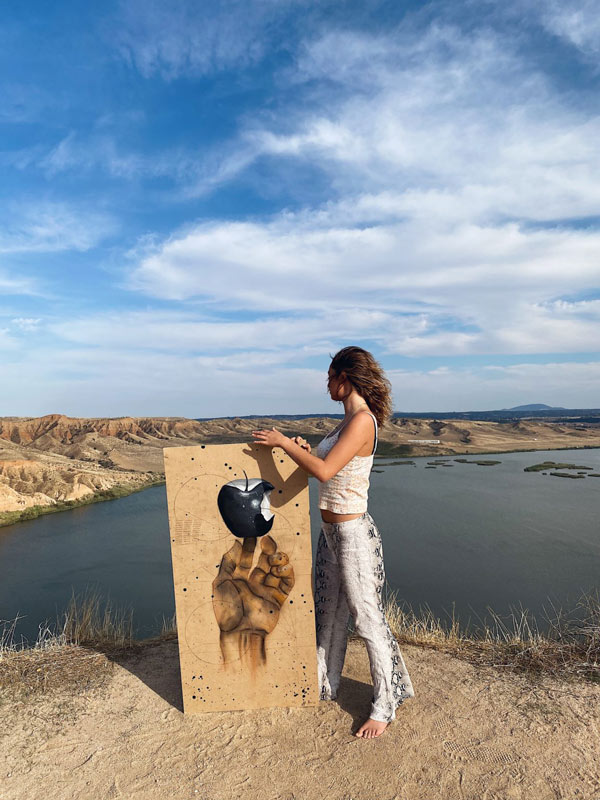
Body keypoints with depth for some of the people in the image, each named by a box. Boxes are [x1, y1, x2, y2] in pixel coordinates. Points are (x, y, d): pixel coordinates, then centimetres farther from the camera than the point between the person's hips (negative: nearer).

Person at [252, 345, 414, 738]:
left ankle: (386, 705, 28)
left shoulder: (362, 421, -21)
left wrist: (284, 442, -19)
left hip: (353, 533, -9)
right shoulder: (348, 419, 8)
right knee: (329, 612, 22)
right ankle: (325, 686, 42)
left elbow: (324, 471, -29)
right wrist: (304, 450, 1)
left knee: (367, 618, 7)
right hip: (331, 531, 10)